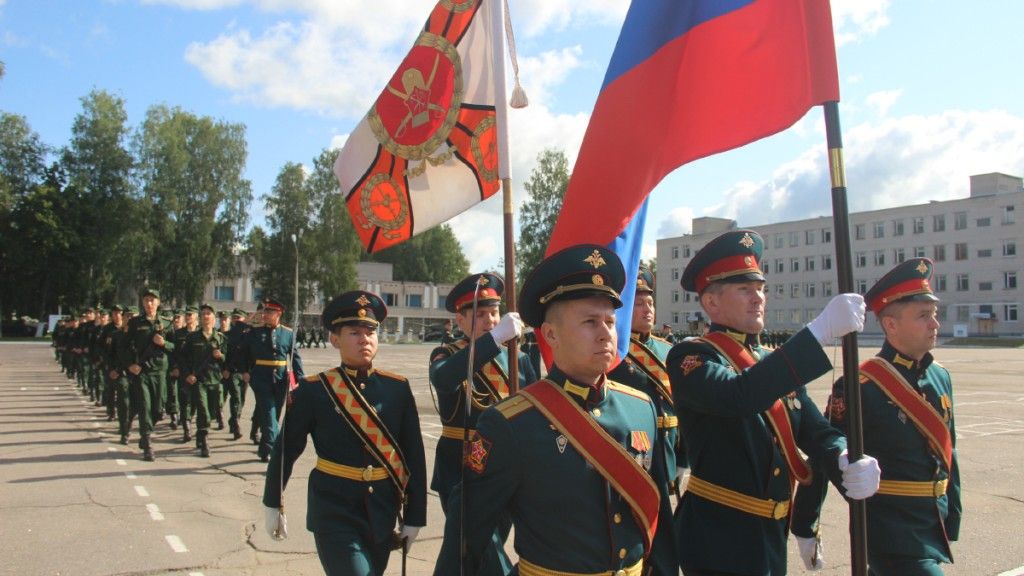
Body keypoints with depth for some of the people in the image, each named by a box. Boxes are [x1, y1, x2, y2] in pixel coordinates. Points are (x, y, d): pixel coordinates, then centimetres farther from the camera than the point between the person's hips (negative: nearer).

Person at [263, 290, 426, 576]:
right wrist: (273, 504, 8)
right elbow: (285, 450, 1)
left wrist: (415, 516, 0)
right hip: (334, 514, -3)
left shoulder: (398, 388, -2)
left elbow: (414, 455, 0)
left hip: (383, 513, 4)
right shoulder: (312, 390, -9)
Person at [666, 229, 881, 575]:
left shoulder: (777, 363, 9)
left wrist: (851, 465, -20)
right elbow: (737, 396, -34)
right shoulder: (690, 358, -14)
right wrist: (821, 330, -36)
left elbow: (817, 431, 3)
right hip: (719, 541, -7)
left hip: (774, 535, 7)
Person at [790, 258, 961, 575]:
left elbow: (948, 452, 13)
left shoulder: (941, 377, 4)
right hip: (890, 531, -7)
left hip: (934, 527, 7)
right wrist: (803, 528, -10)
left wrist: (953, 518, 16)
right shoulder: (859, 386, -18)